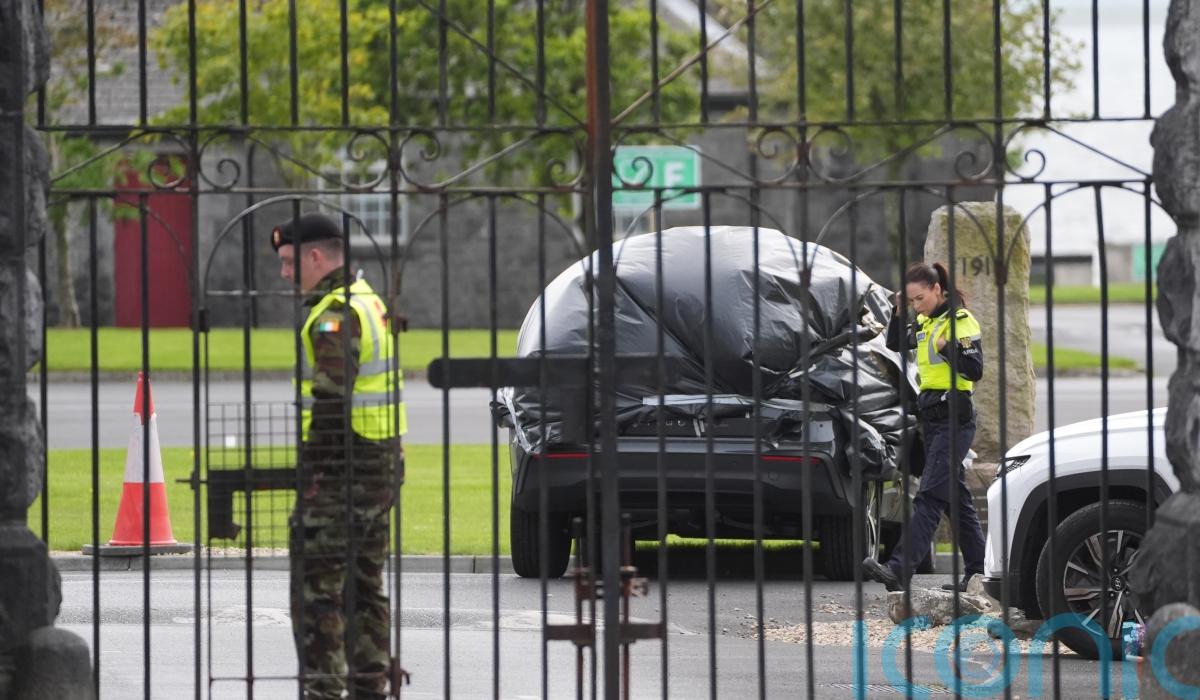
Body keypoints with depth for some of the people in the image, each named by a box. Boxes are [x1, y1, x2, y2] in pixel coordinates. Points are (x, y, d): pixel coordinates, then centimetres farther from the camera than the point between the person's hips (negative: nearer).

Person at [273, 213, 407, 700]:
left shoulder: (335, 316, -15)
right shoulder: (369, 302, 17)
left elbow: (329, 401, -22)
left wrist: (310, 474, -20)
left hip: (340, 474, -10)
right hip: (380, 470, 10)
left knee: (315, 589, -7)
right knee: (365, 587, 14)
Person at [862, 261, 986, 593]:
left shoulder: (961, 321, -11)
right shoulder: (925, 323, 13)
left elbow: (975, 370, -15)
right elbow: (896, 343, 21)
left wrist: (948, 348, -27)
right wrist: (899, 313, 6)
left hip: (955, 419, -9)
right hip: (931, 417, 9)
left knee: (929, 497, -15)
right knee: (956, 497, 12)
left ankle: (899, 571, -25)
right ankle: (977, 572, 18)